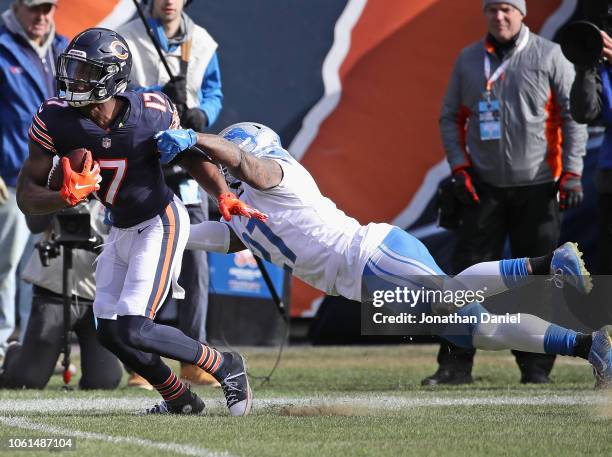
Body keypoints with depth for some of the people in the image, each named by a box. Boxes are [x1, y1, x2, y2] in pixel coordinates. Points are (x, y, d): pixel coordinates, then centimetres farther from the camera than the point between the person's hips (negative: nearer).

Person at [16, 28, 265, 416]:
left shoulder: (152, 113, -22)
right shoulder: (55, 119, -18)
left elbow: (191, 154, -3)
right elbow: (27, 197, -16)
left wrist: (225, 196, -19)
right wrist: (67, 197, -37)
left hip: (160, 224, -6)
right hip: (121, 230, 6)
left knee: (132, 332, -14)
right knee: (110, 333, 10)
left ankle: (226, 367, 4)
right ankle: (181, 400, 29)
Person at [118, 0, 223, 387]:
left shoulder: (202, 43, 8)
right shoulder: (127, 41, -3)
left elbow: (214, 94, 9)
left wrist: (201, 114, -13)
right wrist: (159, 95, -26)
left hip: (187, 166, 3)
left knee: (196, 264, 4)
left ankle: (193, 360, 11)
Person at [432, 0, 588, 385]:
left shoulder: (549, 55, 0)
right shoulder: (468, 60, 8)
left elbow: (573, 116, -1)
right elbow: (451, 117, 13)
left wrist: (572, 172, -9)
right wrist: (459, 167, 0)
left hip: (537, 187, -2)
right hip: (484, 186, 2)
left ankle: (536, 365, 8)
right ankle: (456, 364, 1)